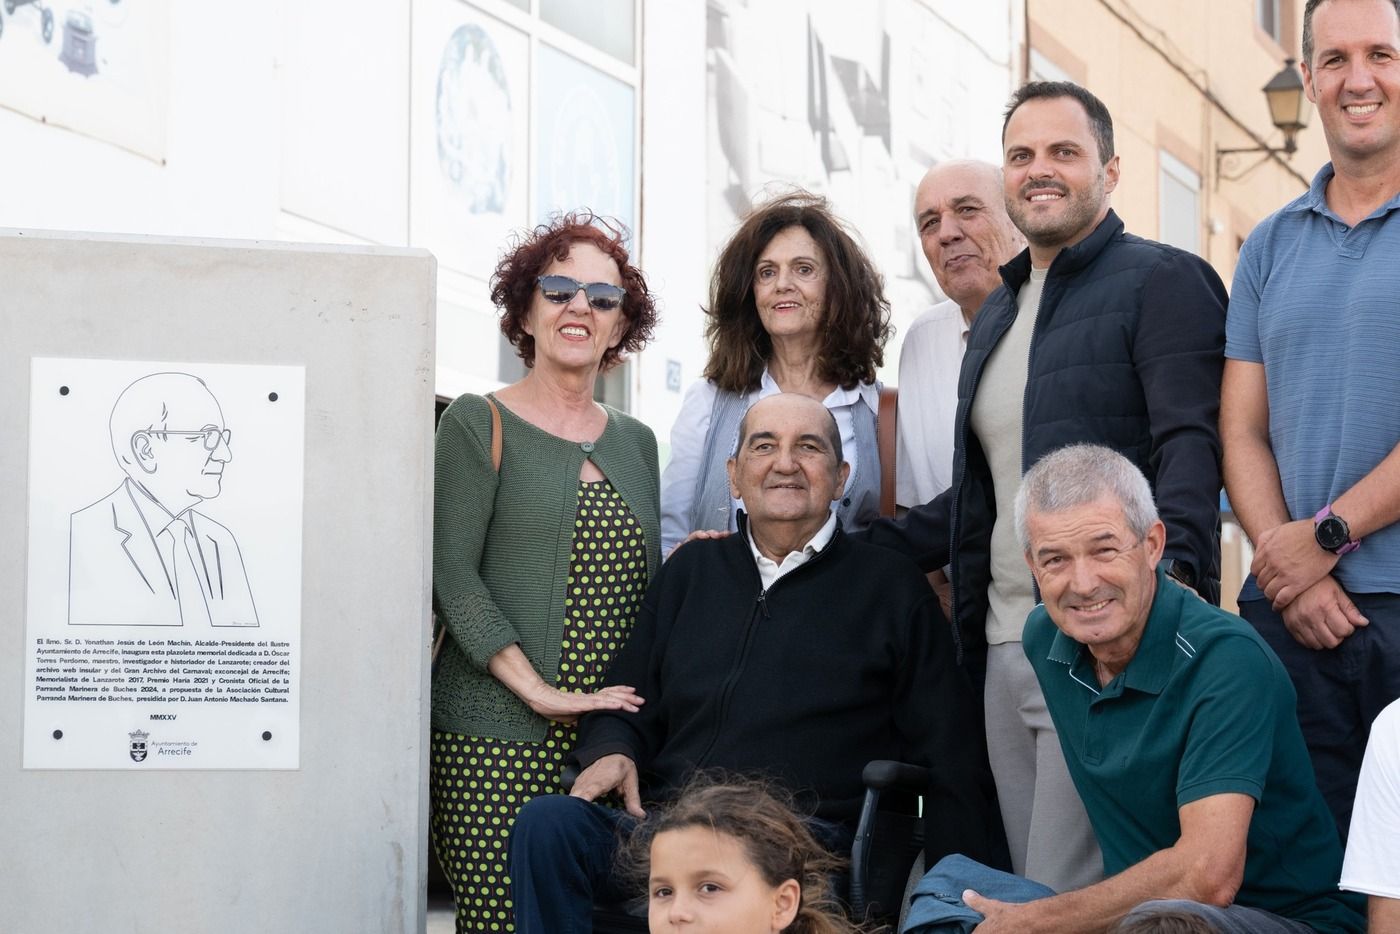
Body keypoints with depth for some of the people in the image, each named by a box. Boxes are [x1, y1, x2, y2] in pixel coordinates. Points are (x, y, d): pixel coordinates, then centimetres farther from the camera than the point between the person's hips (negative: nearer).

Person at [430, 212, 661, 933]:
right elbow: (452, 573, -6)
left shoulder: (635, 442, 18)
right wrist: (540, 693, -14)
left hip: (611, 738, 4)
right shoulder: (478, 424, 2)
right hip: (495, 743, -4)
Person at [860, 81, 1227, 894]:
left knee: (1070, 900, -11)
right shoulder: (998, 314, 23)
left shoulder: (1162, 281, -2)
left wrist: (1173, 576, -32)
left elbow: (1192, 448, -16)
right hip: (1005, 652, 8)